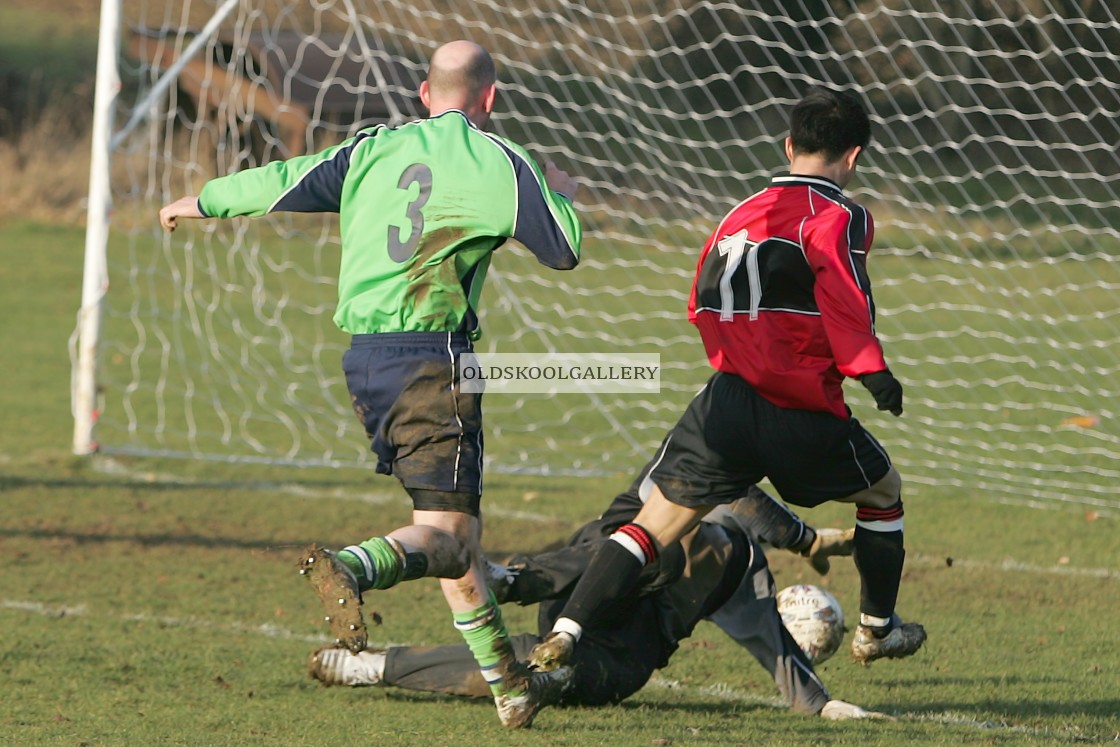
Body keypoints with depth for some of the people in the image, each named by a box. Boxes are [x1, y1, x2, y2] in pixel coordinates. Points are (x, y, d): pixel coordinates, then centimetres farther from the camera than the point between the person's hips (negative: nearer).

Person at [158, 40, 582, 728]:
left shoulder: (375, 149, 10)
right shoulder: (497, 162, -2)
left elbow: (286, 183, 10)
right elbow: (563, 251, 2)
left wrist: (201, 203, 27)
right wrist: (562, 195, 24)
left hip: (363, 355, 6)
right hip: (432, 354, -6)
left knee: (454, 522, 16)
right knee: (448, 530, -12)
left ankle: (503, 672, 21)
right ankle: (352, 568, -42)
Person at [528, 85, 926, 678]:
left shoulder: (740, 213, 17)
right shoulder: (839, 217, -2)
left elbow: (702, 306, 20)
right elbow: (843, 300, -18)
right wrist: (871, 369, -17)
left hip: (725, 403, 4)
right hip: (802, 414, -4)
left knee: (654, 525, 1)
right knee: (883, 492, 24)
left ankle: (566, 632, -16)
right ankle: (877, 628, 35)